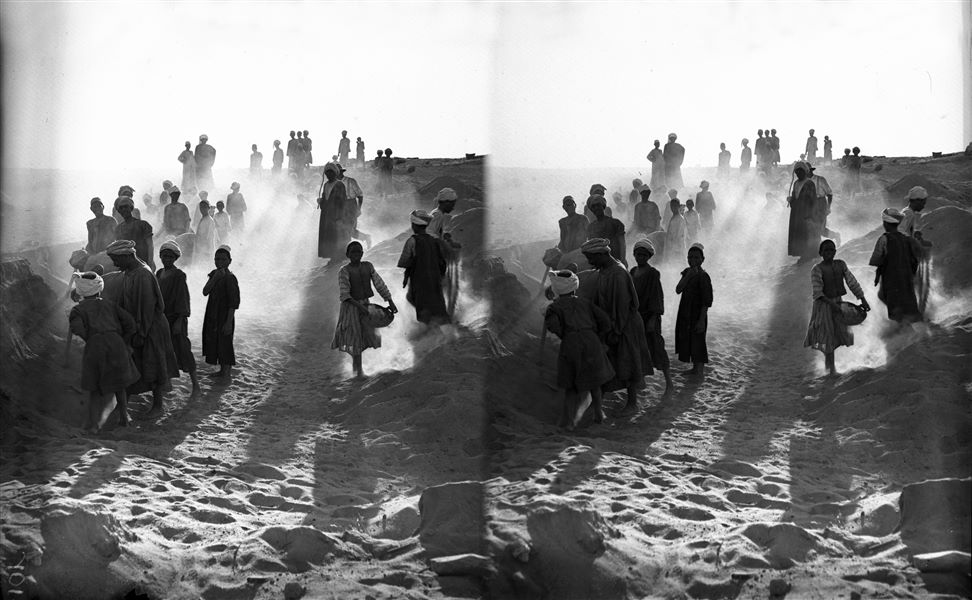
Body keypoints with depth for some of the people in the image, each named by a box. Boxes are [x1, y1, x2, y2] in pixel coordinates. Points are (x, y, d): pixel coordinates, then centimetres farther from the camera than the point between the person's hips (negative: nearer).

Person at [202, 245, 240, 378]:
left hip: (224, 316, -8)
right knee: (213, 341, 15)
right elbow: (205, 292, -4)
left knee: (224, 343, -1)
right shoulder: (214, 273, 7)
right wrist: (215, 278, -19)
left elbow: (234, 302, -19)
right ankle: (223, 370, 28)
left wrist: (229, 322, -22)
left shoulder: (230, 278, -17)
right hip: (213, 316, 8)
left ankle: (226, 370, 12)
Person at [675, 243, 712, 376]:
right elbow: (678, 290, -6)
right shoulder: (687, 272, 7)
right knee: (687, 340, 17)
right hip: (686, 315, 8)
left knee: (697, 342, -2)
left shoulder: (703, 276, -16)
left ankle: (699, 371, 7)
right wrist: (687, 276, -20)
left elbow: (707, 301, -18)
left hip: (697, 314, -8)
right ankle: (695, 368, 30)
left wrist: (702, 320, -21)